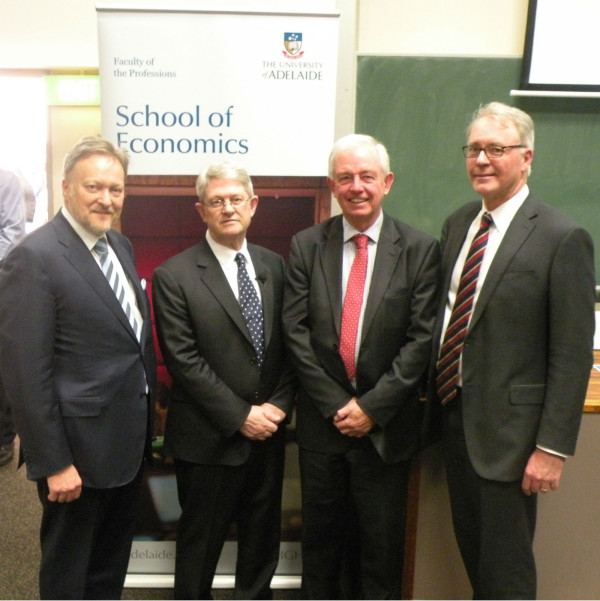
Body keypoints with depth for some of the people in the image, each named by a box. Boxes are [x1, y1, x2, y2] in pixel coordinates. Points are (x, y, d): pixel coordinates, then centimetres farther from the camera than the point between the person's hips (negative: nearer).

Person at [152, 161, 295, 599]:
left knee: (263, 542, 19)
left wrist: (279, 406, -6)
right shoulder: (174, 276, -9)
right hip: (209, 439, -4)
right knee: (201, 544, 13)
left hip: (268, 431, 5)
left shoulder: (275, 267, 6)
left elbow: (290, 346, 7)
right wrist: (241, 416, -14)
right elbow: (184, 361, -13)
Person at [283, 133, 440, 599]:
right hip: (324, 418, 2)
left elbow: (422, 338, -8)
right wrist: (336, 403, -10)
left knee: (381, 543, 12)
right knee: (321, 536, 16)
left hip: (387, 423, -1)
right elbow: (297, 331, -3)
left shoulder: (420, 249, -4)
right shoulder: (306, 246, 1)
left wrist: (373, 406, -12)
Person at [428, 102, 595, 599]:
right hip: (453, 415, 6)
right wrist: (436, 400, 9)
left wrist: (553, 447, -15)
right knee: (471, 547, 21)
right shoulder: (457, 225, 7)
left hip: (506, 428, -6)